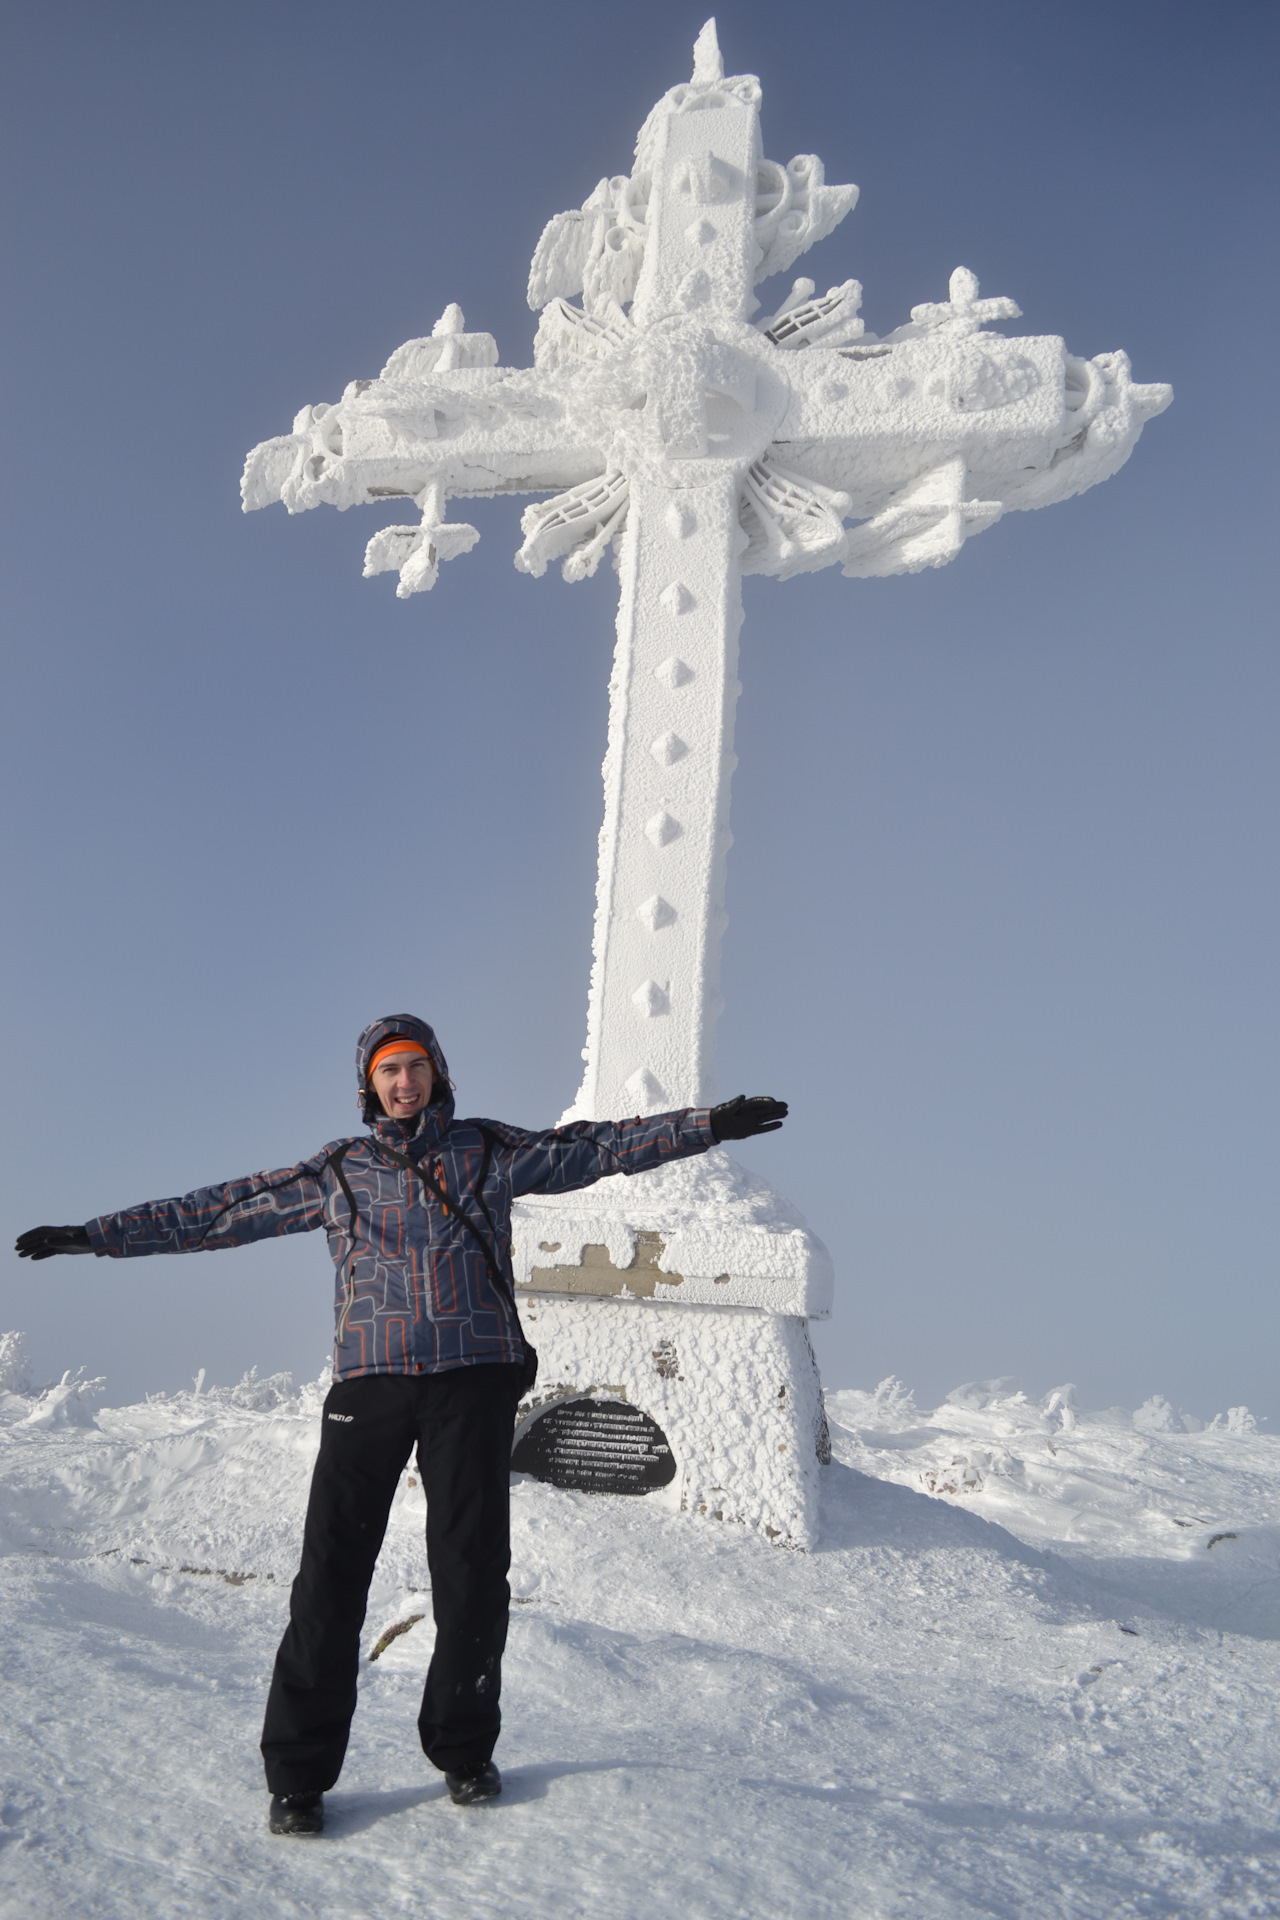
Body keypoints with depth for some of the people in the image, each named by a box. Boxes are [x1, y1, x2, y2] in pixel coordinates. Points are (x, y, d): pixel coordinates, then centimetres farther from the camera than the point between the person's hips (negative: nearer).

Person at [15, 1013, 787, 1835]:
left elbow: (598, 1146, 7)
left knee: (473, 1572, 4)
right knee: (332, 1574, -3)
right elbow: (222, 1210, 13)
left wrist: (709, 1123, -1)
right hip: (370, 1384, 0)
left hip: (474, 1382, 0)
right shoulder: (336, 1172, 11)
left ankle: (465, 1751, 24)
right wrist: (95, 1235, 11)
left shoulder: (490, 1151, 10)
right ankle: (299, 1772, 12)